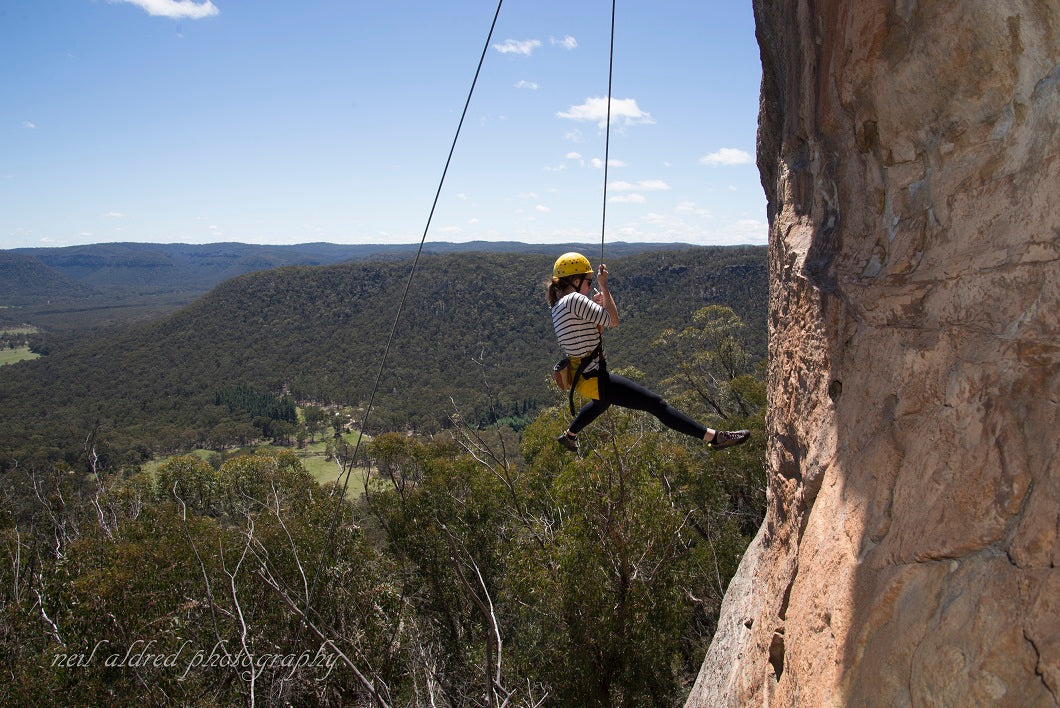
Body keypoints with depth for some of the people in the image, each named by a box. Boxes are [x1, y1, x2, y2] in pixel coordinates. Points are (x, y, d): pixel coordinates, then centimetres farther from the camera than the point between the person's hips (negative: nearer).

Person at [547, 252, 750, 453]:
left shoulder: (558, 305, 10)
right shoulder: (574, 299, -20)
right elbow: (613, 320, -16)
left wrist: (597, 307, 7)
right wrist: (603, 286, -10)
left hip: (581, 376, 11)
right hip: (593, 378, -10)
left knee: (602, 401, 44)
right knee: (656, 404, -13)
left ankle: (569, 435, 62)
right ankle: (714, 436, -16)